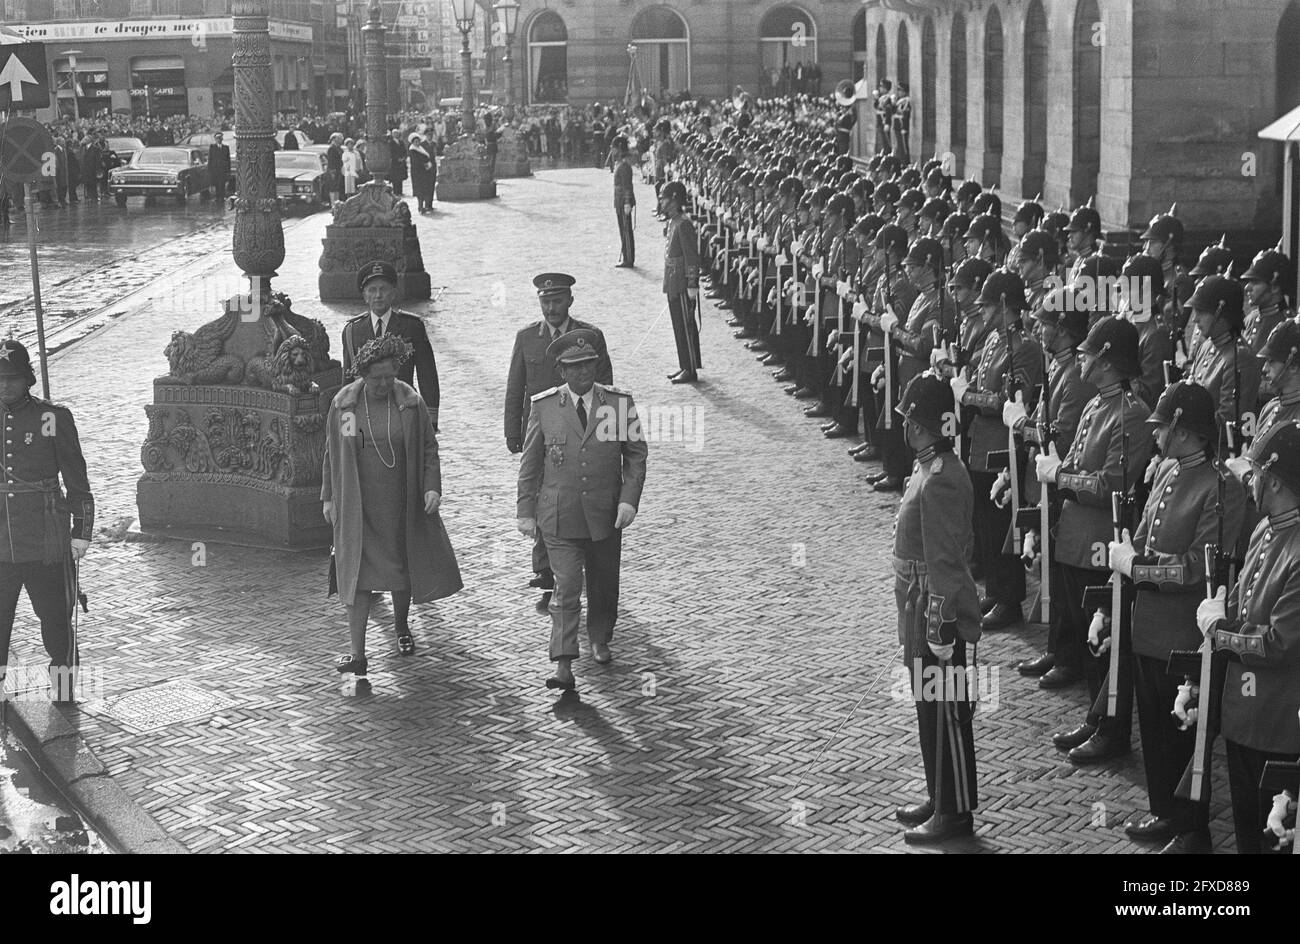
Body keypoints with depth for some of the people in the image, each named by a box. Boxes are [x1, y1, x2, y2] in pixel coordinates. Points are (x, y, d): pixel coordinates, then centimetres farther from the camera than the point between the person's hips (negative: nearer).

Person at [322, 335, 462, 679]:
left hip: (401, 505, 1)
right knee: (357, 576, -5)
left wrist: (432, 486, -10)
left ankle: (402, 628, 40)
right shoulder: (343, 404, -2)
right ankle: (358, 654, -5)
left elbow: (428, 448, 3)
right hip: (356, 506, -1)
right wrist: (329, 497, 7)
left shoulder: (411, 404, -3)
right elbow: (332, 454, 7)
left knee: (403, 570, 13)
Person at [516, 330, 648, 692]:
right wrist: (526, 511, 3)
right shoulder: (544, 406, -1)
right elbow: (530, 462, 5)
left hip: (605, 513, 2)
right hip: (559, 514, -2)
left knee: (604, 584, 16)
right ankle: (563, 666, -12)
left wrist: (629, 499, -9)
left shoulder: (620, 403, 0)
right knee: (566, 588, -10)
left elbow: (636, 455, 4)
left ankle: (599, 640, 41)